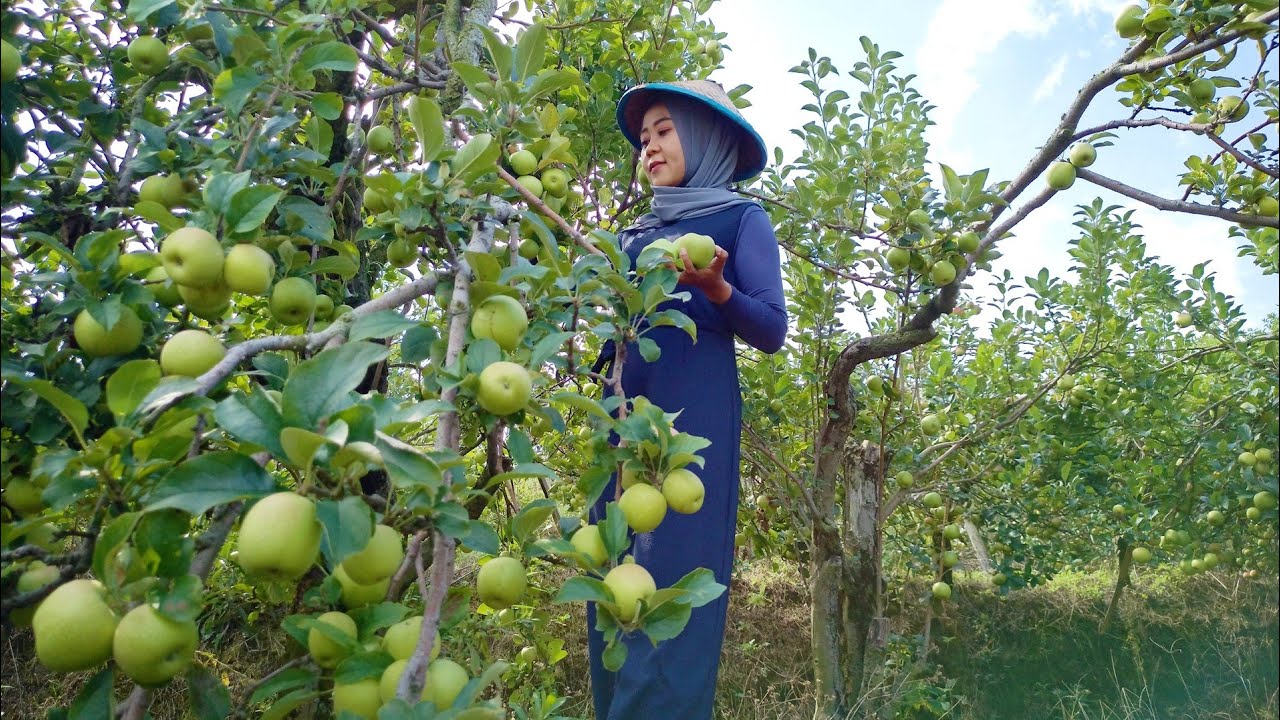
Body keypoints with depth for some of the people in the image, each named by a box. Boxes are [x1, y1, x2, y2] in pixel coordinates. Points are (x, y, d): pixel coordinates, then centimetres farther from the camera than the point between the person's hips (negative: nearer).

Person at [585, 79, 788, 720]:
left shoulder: (741, 219, 7)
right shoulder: (636, 234, 23)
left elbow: (771, 331, -2)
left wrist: (717, 288, -20)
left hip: (693, 417, -6)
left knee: (671, 583, -10)